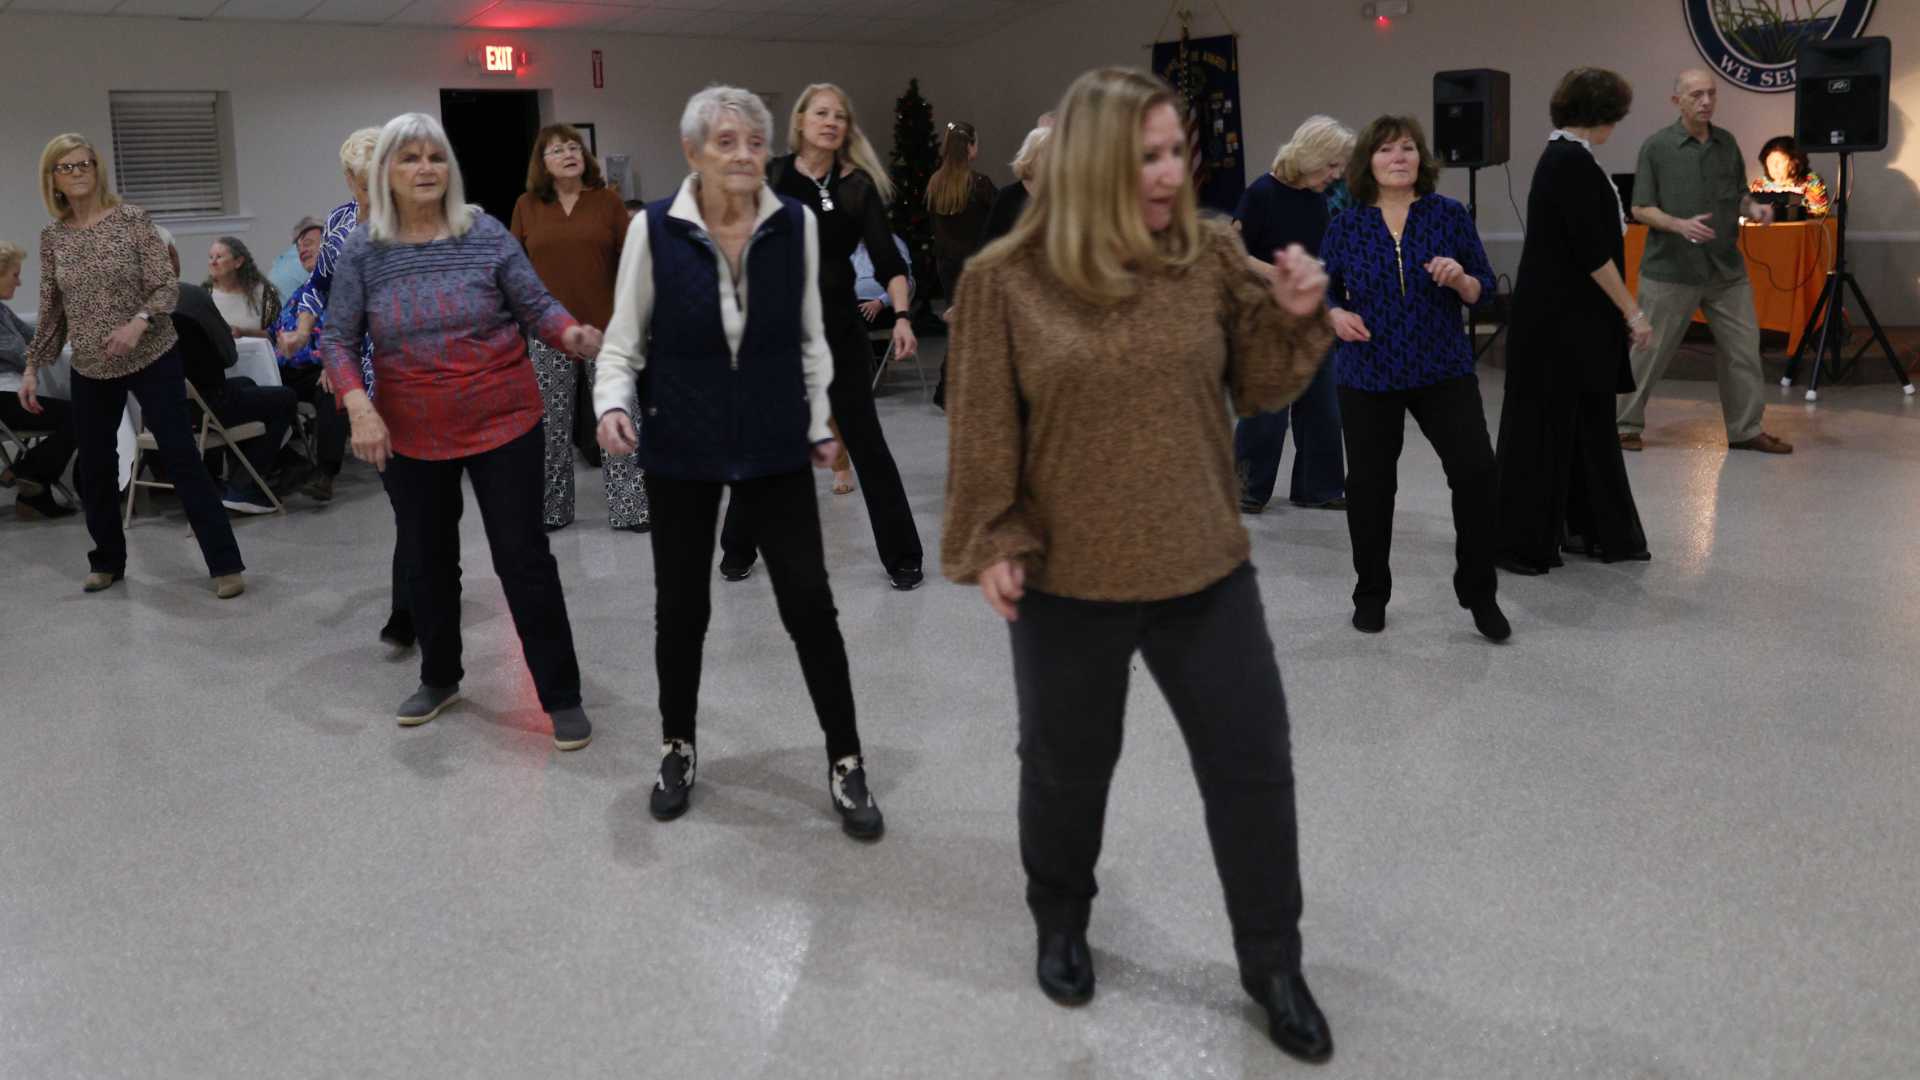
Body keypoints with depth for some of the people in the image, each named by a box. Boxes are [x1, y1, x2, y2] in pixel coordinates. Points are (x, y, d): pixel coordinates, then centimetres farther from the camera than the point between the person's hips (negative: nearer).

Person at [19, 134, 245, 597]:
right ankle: (108, 561, 27)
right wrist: (32, 367, 8)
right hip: (90, 369, 4)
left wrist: (138, 322, -27)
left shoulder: (132, 219, -7)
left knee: (182, 458, -6)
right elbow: (51, 311, 11)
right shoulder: (52, 237, 4)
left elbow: (168, 286, -10)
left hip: (153, 359, -4)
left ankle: (225, 564, -3)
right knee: (93, 469, 9)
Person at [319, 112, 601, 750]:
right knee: (426, 560, 17)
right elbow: (338, 340, 0)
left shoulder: (486, 236, -6)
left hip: (503, 425, -2)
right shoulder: (362, 253, -3)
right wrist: (358, 406, -17)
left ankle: (561, 696, 10)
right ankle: (439, 678, 39)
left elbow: (537, 308, -5)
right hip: (411, 436, 3)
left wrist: (574, 335, -26)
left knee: (523, 559, -1)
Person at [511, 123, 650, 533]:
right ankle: (550, 509, 20)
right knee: (550, 421, 8)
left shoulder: (607, 200, 1)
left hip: (605, 325, -1)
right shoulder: (527, 206, 4)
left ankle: (629, 507, 9)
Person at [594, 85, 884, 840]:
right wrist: (612, 404, -18)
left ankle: (846, 762, 15)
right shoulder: (654, 230, -8)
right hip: (682, 447, 0)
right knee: (680, 606, 10)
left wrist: (819, 421, 11)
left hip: (773, 444, 1)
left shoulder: (797, 225, -3)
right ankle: (678, 746, 33)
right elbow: (624, 339, -1)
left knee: (808, 600, 0)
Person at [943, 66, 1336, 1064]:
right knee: (1067, 766, 17)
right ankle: (1059, 923, 44)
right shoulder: (1004, 279, -11)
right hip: (1067, 580, -2)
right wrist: (991, 544, -8)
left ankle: (1272, 963, 29)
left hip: (1205, 570, 3)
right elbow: (983, 427, -6)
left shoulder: (1213, 256, -3)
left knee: (1252, 765, 9)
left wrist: (1292, 317, -13)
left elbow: (1259, 389, 4)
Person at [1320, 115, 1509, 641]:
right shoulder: (1345, 227, 2)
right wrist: (1336, 316, -13)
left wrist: (1460, 279, -18)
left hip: (1444, 370, 0)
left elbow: (1485, 290, 3)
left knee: (1476, 470, -10)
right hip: (1367, 375, 1)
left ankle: (1479, 592, 7)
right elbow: (1323, 293, 8)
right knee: (1370, 484, 6)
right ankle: (1371, 594, 24)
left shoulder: (1450, 215, 1)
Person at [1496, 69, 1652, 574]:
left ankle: (1597, 530, 22)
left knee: (1587, 419, 14)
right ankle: (1520, 543, 6)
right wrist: (1633, 312, -15)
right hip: (1561, 320, -10)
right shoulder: (1573, 162, -17)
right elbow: (1592, 252, -21)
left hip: (1568, 317, 10)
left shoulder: (1562, 155, 13)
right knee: (1546, 422, -2)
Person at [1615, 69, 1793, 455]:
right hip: (1670, 271, -5)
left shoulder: (1727, 143, 9)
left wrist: (1753, 207, -6)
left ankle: (1746, 429, 14)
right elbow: (1641, 209, -7)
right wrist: (1680, 225, -23)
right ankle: (1625, 423, 17)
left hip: (1727, 270, 5)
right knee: (1650, 351, 3)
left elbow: (1738, 195, 16)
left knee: (1743, 348, 4)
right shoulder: (1656, 147, -6)